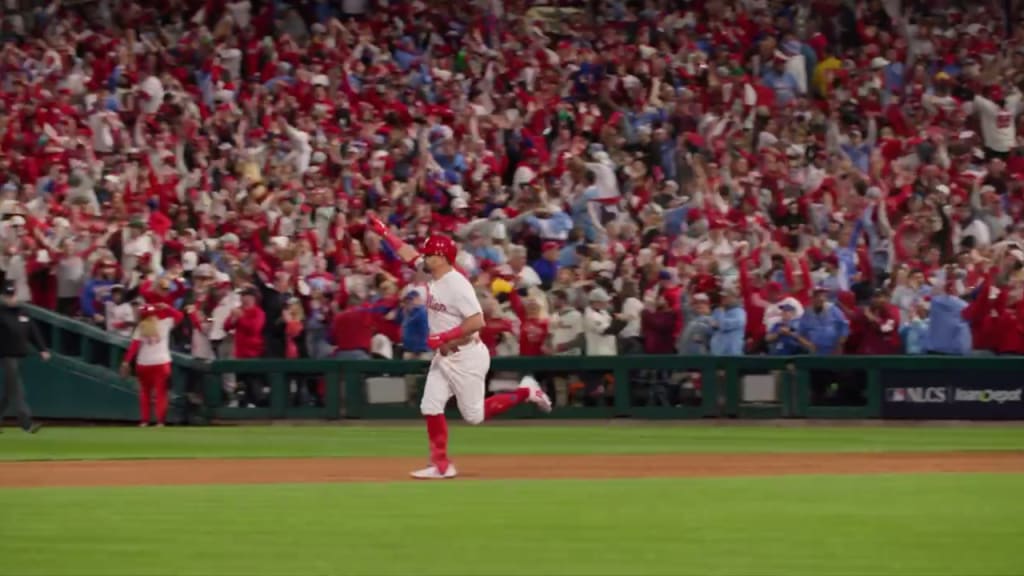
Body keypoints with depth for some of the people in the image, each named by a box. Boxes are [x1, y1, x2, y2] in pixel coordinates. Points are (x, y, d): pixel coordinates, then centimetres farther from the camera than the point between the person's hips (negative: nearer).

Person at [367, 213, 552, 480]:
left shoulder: (456, 285, -23)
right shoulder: (434, 277, 3)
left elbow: (477, 321, -28)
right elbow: (408, 254, 13)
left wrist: (444, 337, -26)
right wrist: (383, 231, 7)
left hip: (466, 357, -9)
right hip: (443, 357, 9)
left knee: (475, 415, -1)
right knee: (431, 407, 0)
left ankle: (526, 392, 15)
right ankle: (441, 465, 5)